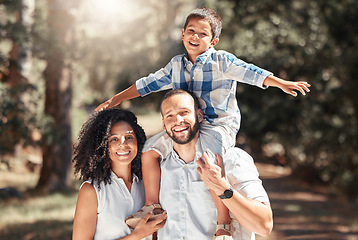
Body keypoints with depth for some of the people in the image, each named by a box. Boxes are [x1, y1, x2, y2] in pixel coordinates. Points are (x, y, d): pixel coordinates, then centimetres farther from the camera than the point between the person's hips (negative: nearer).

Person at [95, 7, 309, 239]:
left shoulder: (222, 61, -5)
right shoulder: (176, 65, 11)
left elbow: (251, 73, -15)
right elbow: (147, 84, 18)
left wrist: (282, 83, -28)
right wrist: (116, 99, 20)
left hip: (219, 125, -6)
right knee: (149, 152, -1)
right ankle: (152, 206, 15)